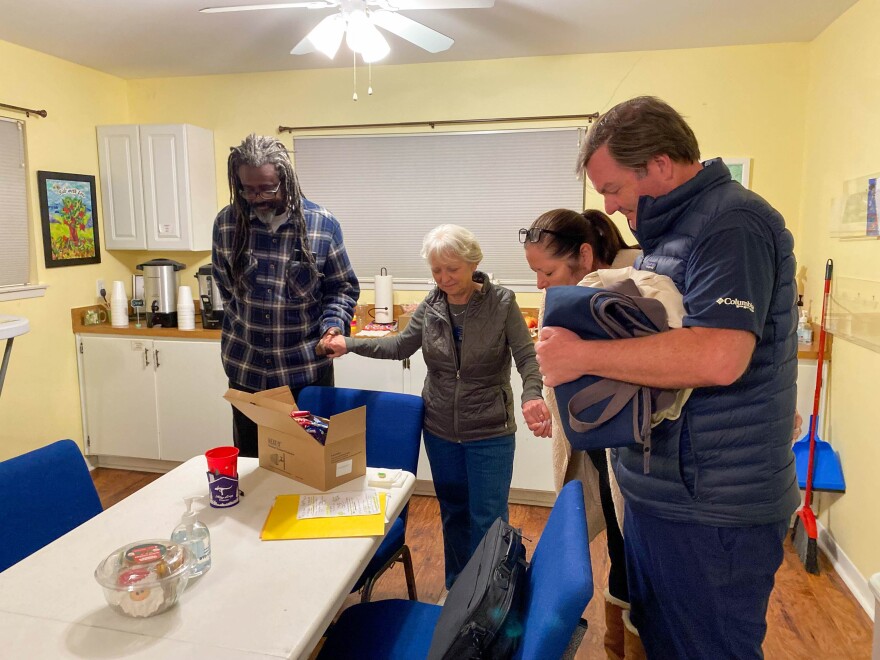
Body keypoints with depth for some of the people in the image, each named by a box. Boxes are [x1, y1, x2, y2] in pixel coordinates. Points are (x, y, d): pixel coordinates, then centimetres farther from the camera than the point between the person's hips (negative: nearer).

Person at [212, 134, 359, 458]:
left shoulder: (322, 224, -7)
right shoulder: (227, 222, -1)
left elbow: (343, 287, 1)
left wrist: (333, 325, -15)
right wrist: (244, 321, 10)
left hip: (307, 369, -2)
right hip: (245, 367, 2)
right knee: (248, 458, 16)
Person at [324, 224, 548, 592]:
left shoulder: (501, 302, -12)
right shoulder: (430, 306, -2)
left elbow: (527, 356, -14)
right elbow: (400, 346, 7)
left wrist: (531, 394, -34)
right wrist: (350, 344, -4)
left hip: (490, 432, -3)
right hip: (440, 430, 4)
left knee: (487, 520, 4)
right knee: (452, 511, 18)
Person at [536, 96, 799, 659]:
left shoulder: (731, 224, -18)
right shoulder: (676, 229, 13)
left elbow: (717, 357, -32)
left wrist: (582, 355, -23)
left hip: (711, 513, -9)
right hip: (662, 494, 10)